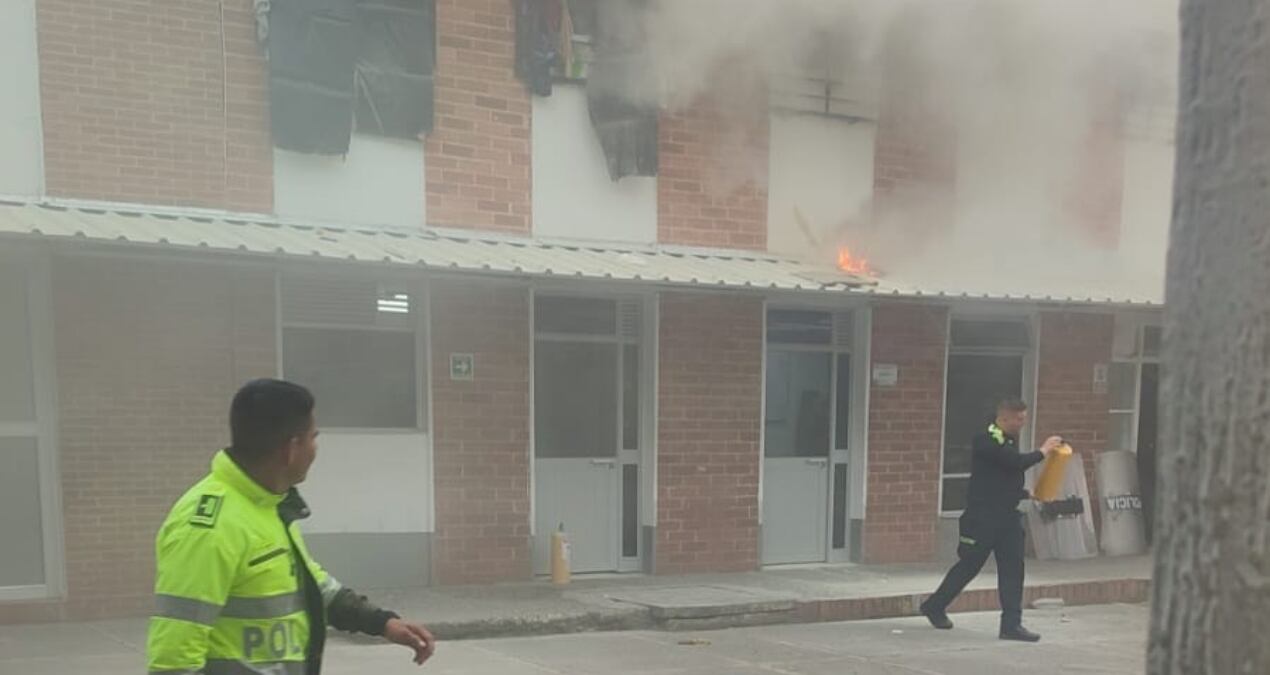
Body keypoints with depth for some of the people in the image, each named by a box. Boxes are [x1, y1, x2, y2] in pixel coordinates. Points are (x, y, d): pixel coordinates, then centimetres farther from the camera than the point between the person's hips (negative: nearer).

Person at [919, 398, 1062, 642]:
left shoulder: (1009, 441, 12)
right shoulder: (986, 441, -15)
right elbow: (1016, 462, -26)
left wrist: (1025, 494, 7)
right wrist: (1043, 452, -12)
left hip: (1008, 515, 8)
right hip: (982, 516, -8)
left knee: (1012, 569, 3)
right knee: (969, 565, 3)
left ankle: (1012, 624, 7)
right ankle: (934, 606, 20)